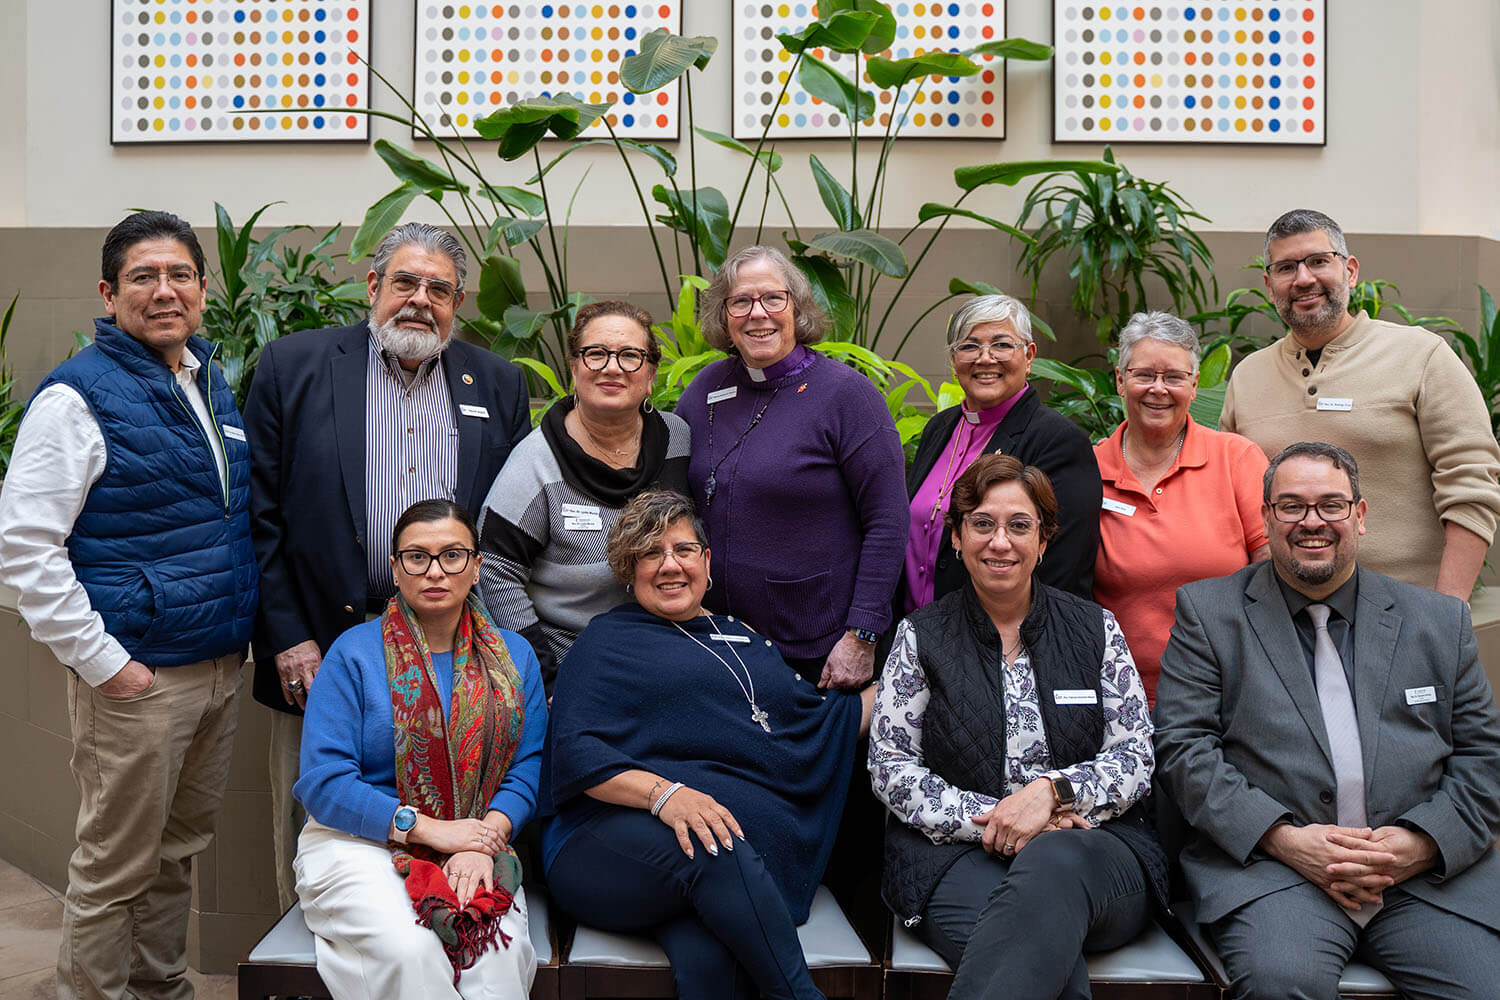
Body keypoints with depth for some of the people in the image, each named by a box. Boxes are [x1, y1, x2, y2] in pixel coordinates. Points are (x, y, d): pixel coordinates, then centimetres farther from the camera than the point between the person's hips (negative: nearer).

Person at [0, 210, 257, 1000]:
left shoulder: (212, 383, 11)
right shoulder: (79, 396, -11)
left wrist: (243, 632, 13)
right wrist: (101, 661, -16)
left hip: (220, 667, 7)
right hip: (137, 678, -7)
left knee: (178, 850, 19)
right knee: (115, 868, 6)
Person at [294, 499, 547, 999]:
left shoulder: (515, 657, 10)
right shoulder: (353, 653, -1)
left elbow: (527, 768, 4)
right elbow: (323, 783, -7)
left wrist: (488, 838, -15)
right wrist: (427, 828, -14)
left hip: (477, 842, 2)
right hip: (358, 842, -2)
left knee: (500, 950, -28)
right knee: (409, 950, -30)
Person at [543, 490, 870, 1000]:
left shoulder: (743, 639, 28)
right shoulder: (608, 640, 12)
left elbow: (821, 717, 33)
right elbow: (575, 752, -2)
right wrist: (663, 793, -19)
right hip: (618, 841, -2)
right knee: (715, 850, -37)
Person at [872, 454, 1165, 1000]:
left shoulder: (1094, 627, 12)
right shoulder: (921, 635, 9)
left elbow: (1135, 759, 6)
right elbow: (890, 767, 3)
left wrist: (1051, 790, -13)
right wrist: (990, 818, -10)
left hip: (1091, 843, 2)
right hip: (957, 855, -2)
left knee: (1056, 863, -38)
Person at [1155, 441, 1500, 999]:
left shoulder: (1440, 621, 17)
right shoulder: (1208, 612, 8)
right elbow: (1182, 745, 0)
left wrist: (1425, 840, -6)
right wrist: (1282, 838, -13)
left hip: (1429, 871, 3)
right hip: (1268, 860, -2)